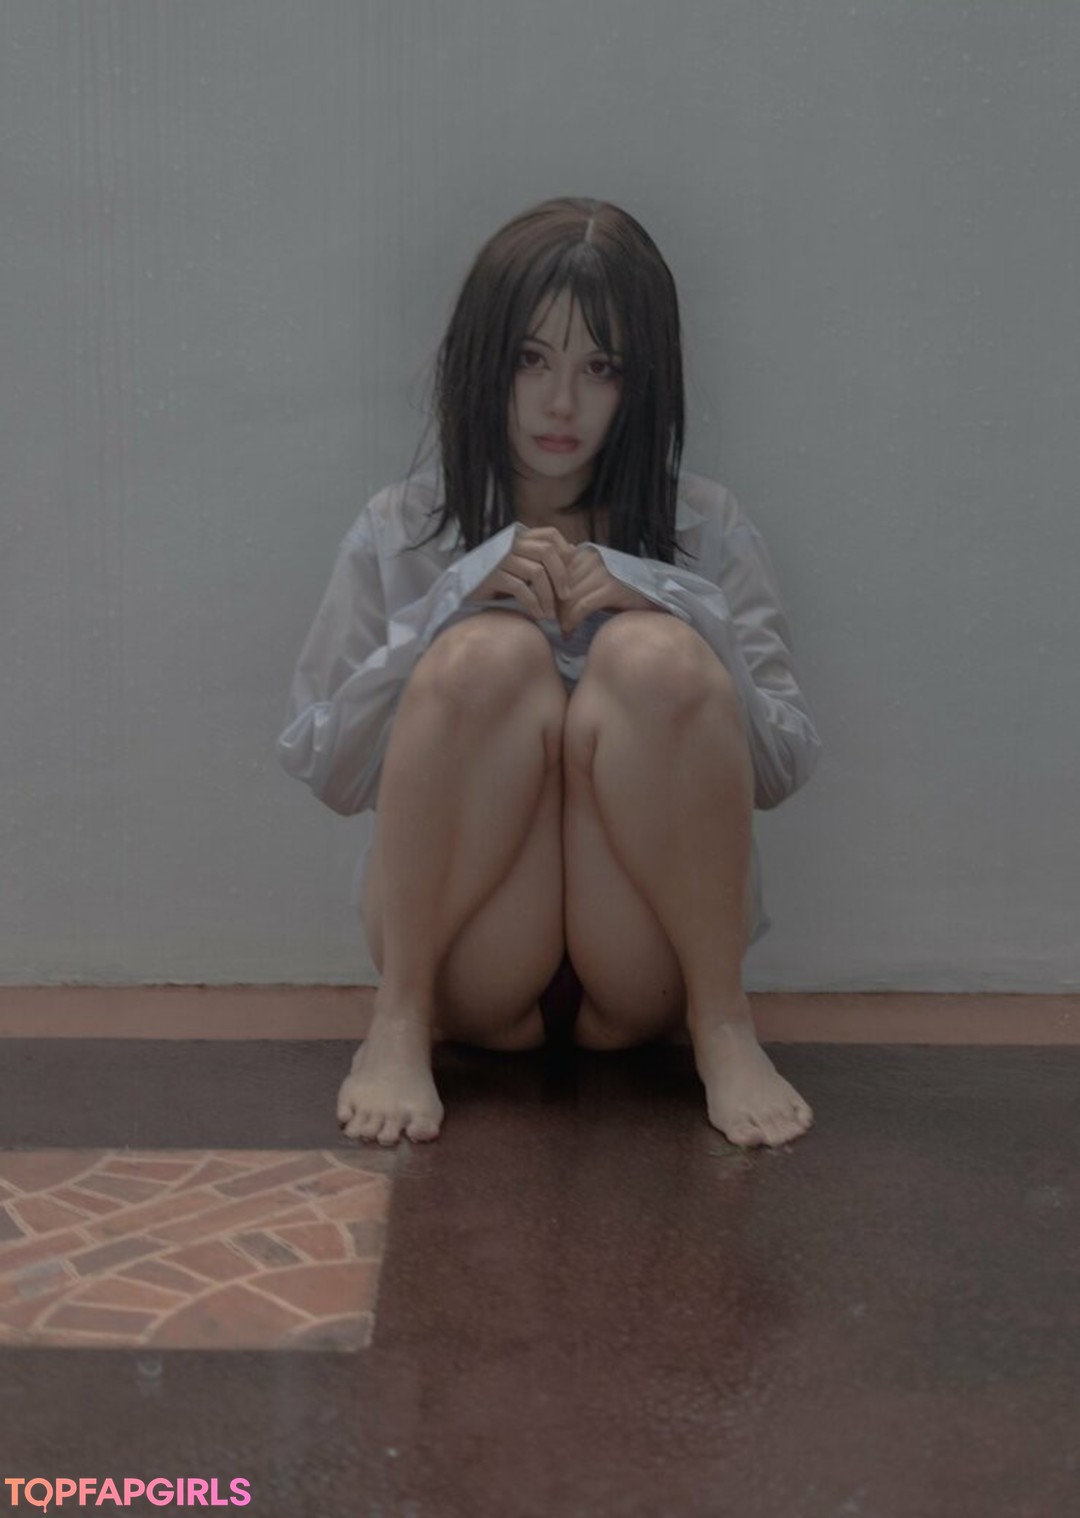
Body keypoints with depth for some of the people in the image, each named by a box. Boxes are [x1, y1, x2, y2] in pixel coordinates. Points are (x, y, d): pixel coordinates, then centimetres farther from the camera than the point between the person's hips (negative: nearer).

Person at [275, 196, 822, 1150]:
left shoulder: (704, 528, 6)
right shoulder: (402, 534, 6)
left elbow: (785, 767, 1)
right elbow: (322, 769, 2)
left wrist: (663, 605, -14)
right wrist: (459, 599, -12)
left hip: (643, 972, 0)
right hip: (470, 961, 0)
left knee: (653, 659, -26)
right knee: (493, 653, -26)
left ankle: (724, 1027, -16)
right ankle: (400, 1021, -16)